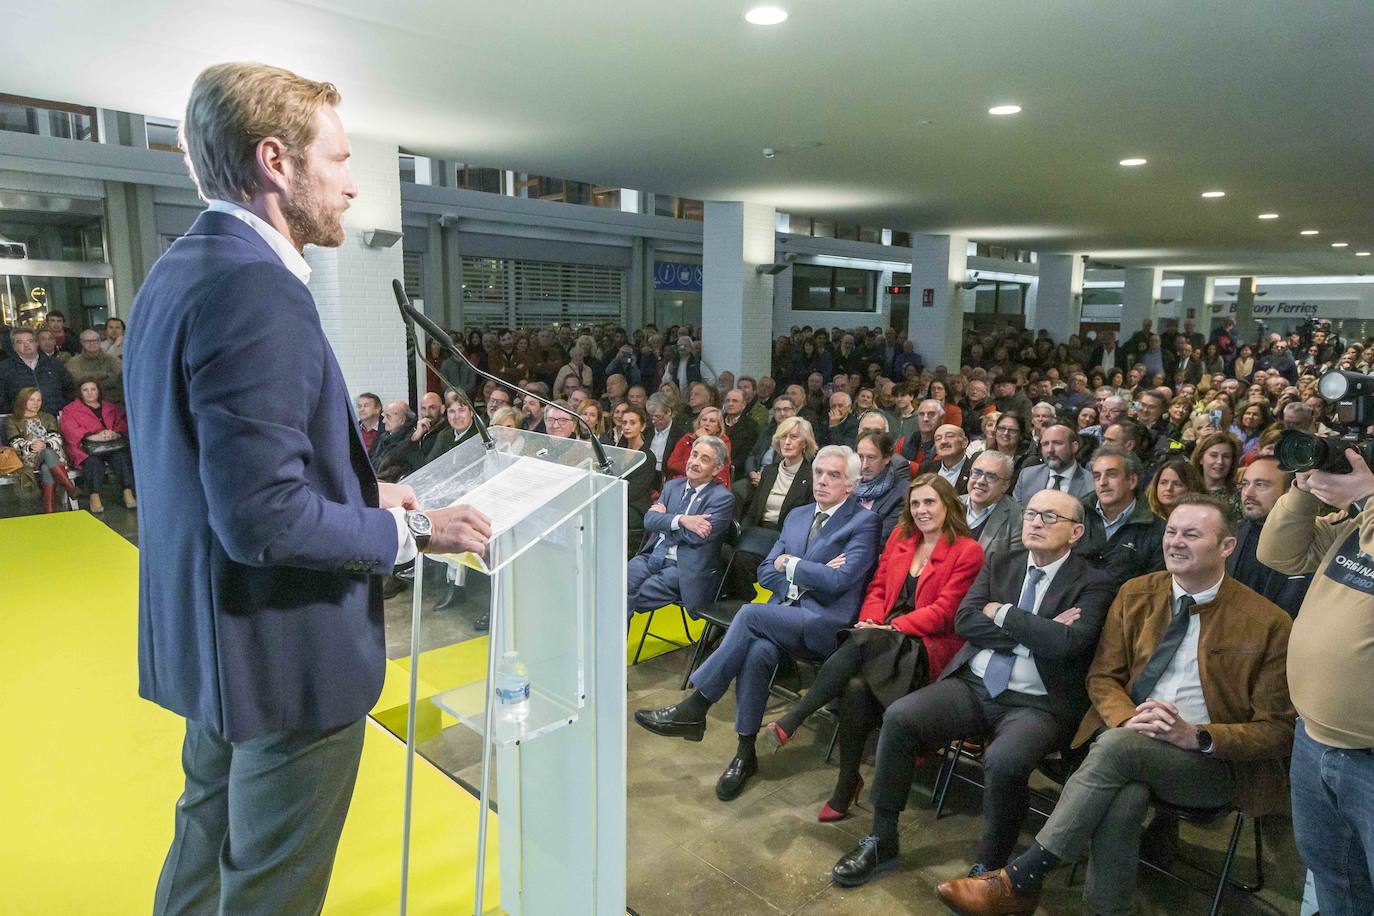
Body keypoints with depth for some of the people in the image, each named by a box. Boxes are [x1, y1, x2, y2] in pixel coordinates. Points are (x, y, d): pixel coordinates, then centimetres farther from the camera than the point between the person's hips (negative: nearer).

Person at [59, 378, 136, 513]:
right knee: (93, 460, -38)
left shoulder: (111, 408, 27)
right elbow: (71, 432, 0)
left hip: (112, 445, 2)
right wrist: (94, 437, -18)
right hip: (85, 447, -1)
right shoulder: (70, 410, 18)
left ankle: (128, 494, -43)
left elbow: (123, 425, 13)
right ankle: (93, 497, -41)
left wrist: (116, 434, -12)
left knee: (121, 456, -34)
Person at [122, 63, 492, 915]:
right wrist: (413, 532, -17)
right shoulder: (256, 290, -26)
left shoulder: (177, 272, 6)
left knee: (210, 842, 29)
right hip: (283, 652, -10)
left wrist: (359, 490, 9)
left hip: (209, 632, 10)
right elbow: (263, 518, -30)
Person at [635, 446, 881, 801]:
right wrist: (810, 574, -3)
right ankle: (745, 753, -15)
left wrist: (790, 564, -4)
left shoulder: (863, 522, -2)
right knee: (757, 651, -28)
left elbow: (839, 580, -14)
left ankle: (694, 709, -19)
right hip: (783, 615, 5)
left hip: (826, 624, -5)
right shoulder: (797, 516, 19)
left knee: (751, 614, -28)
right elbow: (765, 573, 15)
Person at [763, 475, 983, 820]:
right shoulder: (900, 536, 17)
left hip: (929, 646, -4)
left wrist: (891, 628, -16)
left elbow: (943, 611, -7)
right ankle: (846, 785, -16)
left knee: (861, 642, -35)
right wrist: (871, 621, -4)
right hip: (883, 638, 4)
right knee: (855, 687, -29)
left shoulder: (967, 551, 0)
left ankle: (791, 720, -30)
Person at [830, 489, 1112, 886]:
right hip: (972, 685, 4)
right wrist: (1031, 631, -11)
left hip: (1036, 704, -4)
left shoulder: (1091, 586, -1)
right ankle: (882, 841, -4)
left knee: (1003, 761, -34)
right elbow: (964, 621, -1)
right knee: (899, 717, -19)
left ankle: (988, 869, -8)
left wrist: (1002, 613, -10)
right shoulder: (1000, 563, 12)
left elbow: (1067, 643, -20)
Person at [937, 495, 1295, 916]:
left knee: (1117, 745, -34)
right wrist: (1129, 719, -13)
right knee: (1123, 799, -35)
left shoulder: (1269, 624, -4)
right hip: (1127, 738, 3)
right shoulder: (1134, 594, 8)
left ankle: (1018, 880, -28)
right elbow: (1103, 676, 10)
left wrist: (1197, 736, -21)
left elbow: (1277, 730, -3)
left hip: (1212, 763, -3)